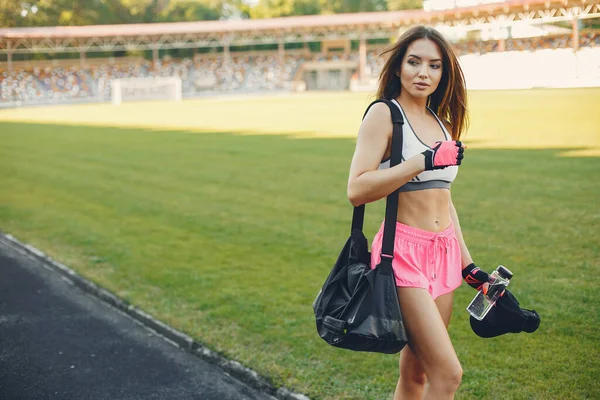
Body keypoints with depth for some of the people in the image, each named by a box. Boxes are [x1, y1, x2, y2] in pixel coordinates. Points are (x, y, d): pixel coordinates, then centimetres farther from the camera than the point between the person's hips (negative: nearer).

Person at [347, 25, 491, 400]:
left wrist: (468, 264, 19)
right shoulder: (384, 114, -7)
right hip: (405, 252, -7)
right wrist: (424, 161, -22)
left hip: (445, 253, 7)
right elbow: (357, 190, -19)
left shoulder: (441, 123, 15)